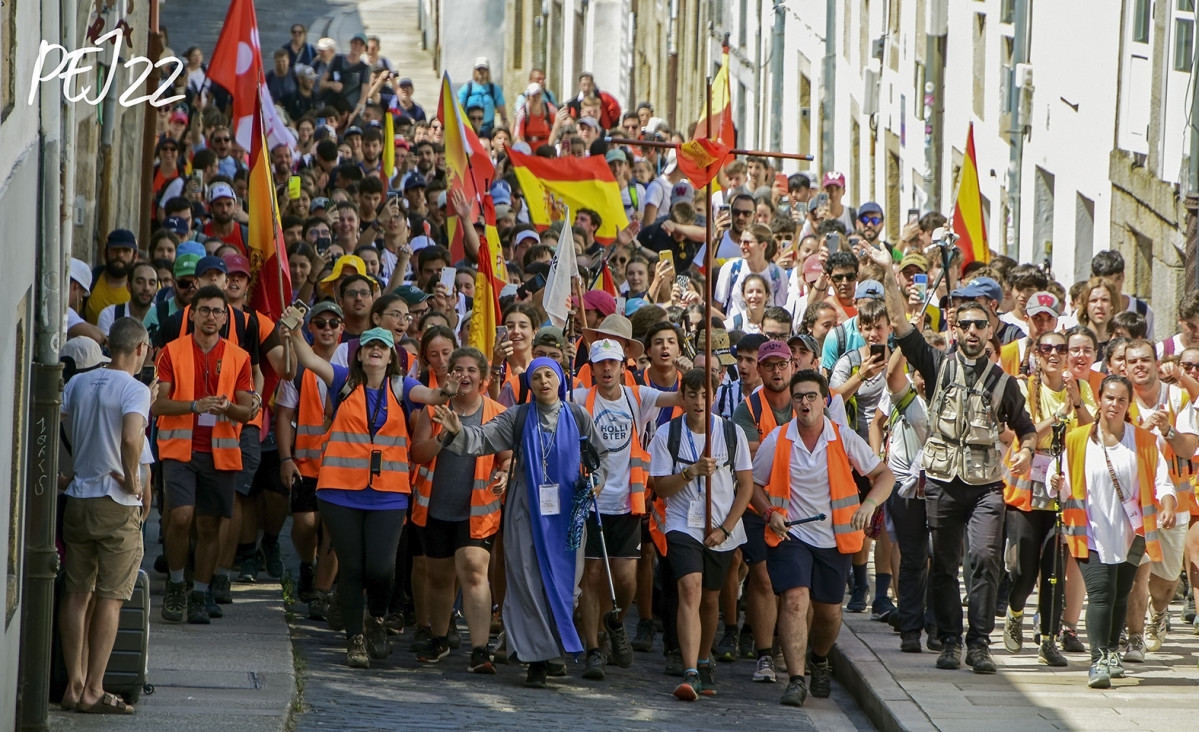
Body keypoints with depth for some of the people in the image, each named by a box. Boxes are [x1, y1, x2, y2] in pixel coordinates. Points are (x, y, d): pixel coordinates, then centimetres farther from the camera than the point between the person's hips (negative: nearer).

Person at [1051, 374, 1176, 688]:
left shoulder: (1144, 441, 5)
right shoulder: (1078, 440, 3)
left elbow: (1161, 482, -2)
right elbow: (1069, 489, 3)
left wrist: (1167, 507, -21)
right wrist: (1060, 486, -20)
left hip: (1130, 533, 2)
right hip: (1092, 531, -2)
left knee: (1120, 594, 10)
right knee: (1100, 592, -16)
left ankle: (1112, 652, 31)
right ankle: (1099, 661, -21)